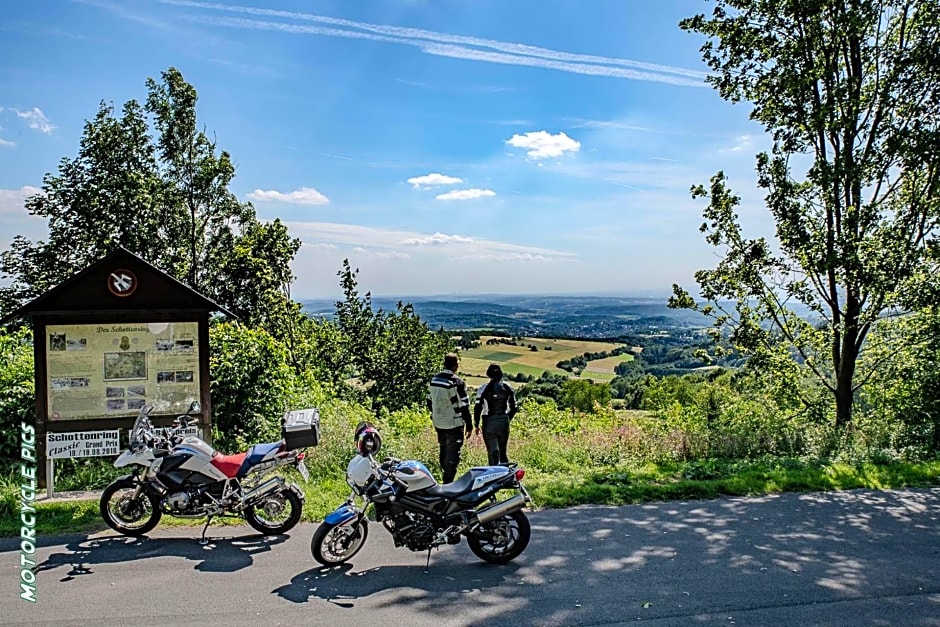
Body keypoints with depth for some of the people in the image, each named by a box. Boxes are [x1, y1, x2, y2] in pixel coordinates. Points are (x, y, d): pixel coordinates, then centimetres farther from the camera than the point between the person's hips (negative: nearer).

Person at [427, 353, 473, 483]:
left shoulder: (433, 379, 3)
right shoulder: (457, 382, -17)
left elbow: (429, 402, 12)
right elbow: (464, 406, -14)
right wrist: (469, 426, -6)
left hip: (438, 423, 7)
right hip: (454, 424, -7)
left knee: (443, 452, 21)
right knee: (453, 455, 1)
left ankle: (445, 477, 32)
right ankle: (448, 483, 1)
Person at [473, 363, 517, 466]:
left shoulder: (484, 388, -7)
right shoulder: (507, 387, 3)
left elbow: (478, 407, -10)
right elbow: (513, 408, 7)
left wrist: (476, 424, 0)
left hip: (489, 423, -3)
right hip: (504, 422, 3)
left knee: (493, 453, 1)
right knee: (503, 452, 17)